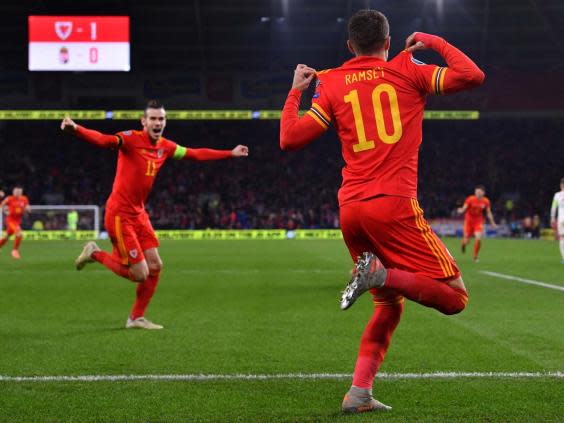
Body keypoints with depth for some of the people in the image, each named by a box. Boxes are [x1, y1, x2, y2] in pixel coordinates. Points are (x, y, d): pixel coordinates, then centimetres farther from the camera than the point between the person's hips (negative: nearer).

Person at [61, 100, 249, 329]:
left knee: (155, 267, 8)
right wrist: (75, 129, -53)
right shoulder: (131, 139, -16)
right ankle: (95, 254, 14)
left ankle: (137, 318, 24)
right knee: (140, 274, -8)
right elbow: (104, 140, -34)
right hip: (119, 215, -8)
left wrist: (231, 153, 25)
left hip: (139, 214, 8)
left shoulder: (165, 147, 6)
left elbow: (196, 154, 20)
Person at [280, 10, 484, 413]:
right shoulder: (406, 70, 6)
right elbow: (472, 75, 1)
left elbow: (289, 139, 9)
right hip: (394, 205, -5)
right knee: (455, 297, 0)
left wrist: (295, 91, 24)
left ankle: (359, 392, 7)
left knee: (390, 304, 20)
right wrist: (435, 41, 15)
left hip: (350, 212, 5)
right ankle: (381, 272, -22)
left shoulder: (331, 84, 13)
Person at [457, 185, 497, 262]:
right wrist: (461, 211, -40)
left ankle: (475, 256, 3)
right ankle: (463, 244, 42)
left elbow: (488, 213, 6)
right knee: (466, 241, -1)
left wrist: (492, 223, 4)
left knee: (478, 239, -19)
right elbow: (464, 209, -18)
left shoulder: (486, 201, -6)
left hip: (479, 222, 1)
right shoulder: (470, 199, -15)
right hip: (469, 221, -1)